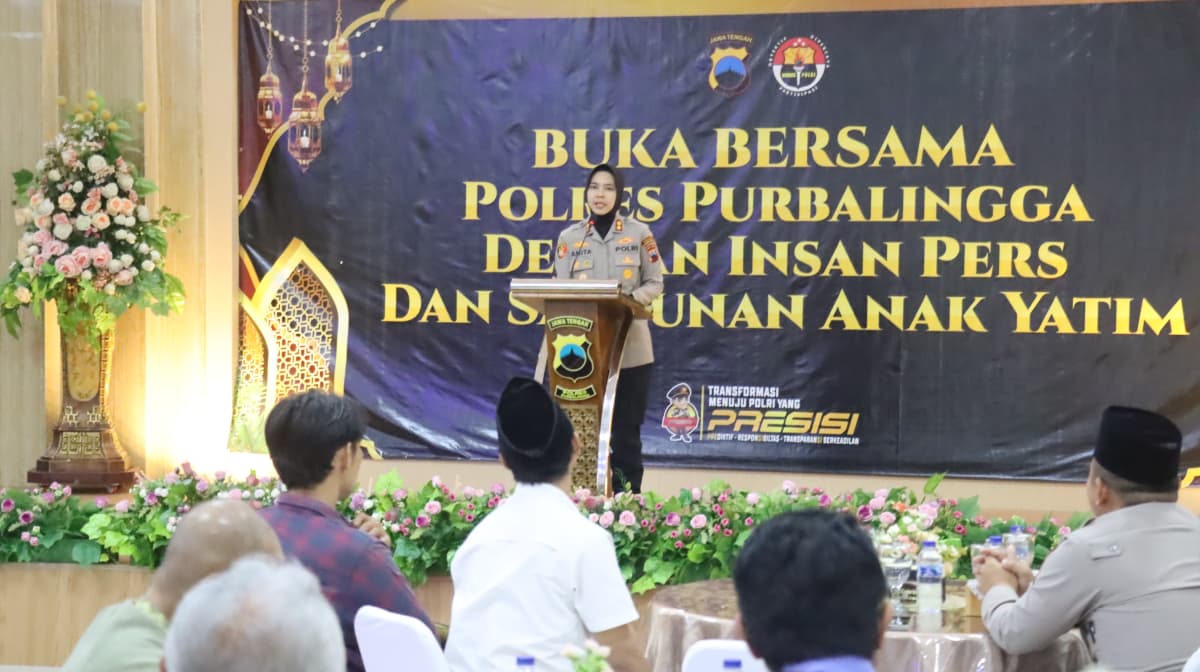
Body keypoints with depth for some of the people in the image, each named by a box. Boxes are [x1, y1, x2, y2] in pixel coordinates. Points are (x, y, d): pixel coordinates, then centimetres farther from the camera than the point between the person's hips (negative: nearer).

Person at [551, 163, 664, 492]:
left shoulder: (639, 233, 3)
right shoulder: (569, 237, 7)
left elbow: (655, 284, 3)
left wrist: (632, 299, -17)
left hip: (630, 347, -1)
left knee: (627, 427, 2)